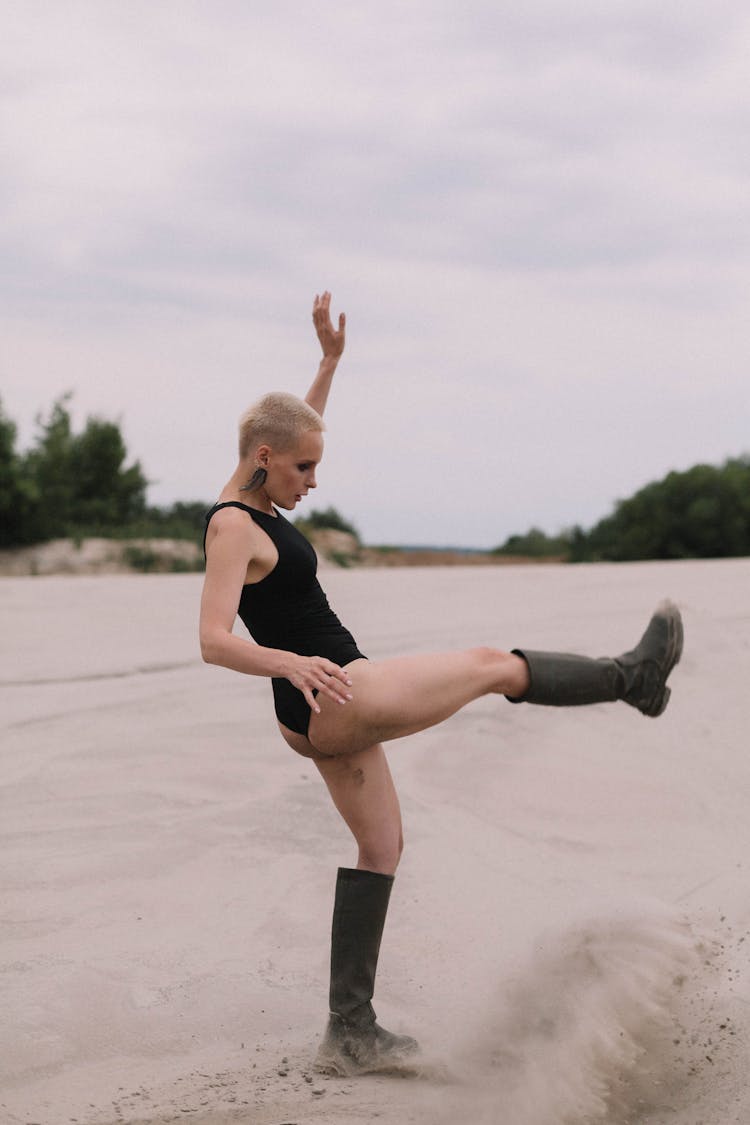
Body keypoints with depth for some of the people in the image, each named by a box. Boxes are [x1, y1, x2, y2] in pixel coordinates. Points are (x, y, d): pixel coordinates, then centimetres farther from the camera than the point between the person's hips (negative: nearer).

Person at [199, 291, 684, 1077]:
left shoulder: (255, 503, 10)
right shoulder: (233, 527, -18)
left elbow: (298, 429, 30)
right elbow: (214, 640, -29)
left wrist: (329, 360, 24)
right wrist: (289, 662, -44)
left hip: (328, 710, 11)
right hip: (333, 702, -11)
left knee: (380, 848, 13)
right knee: (491, 664, 2)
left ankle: (351, 1032, 13)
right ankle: (632, 677, 24)